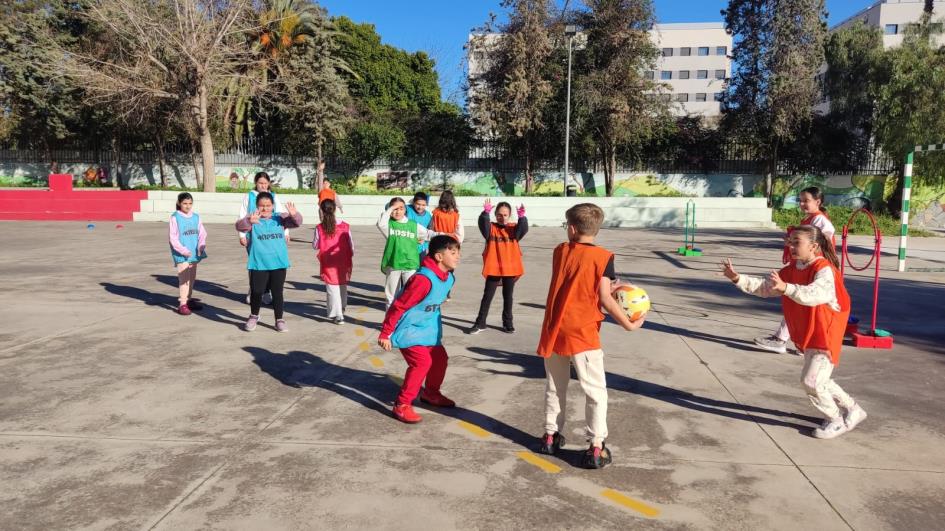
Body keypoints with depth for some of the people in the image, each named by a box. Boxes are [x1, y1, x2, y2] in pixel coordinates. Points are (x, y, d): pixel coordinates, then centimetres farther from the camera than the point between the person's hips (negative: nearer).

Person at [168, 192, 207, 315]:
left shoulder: (196, 217, 6)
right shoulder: (175, 218, -7)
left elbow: (202, 233, 5)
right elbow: (172, 237, -10)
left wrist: (201, 245, -12)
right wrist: (183, 250, -18)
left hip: (194, 253, 5)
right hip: (181, 254, -5)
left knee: (192, 277, 16)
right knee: (184, 278, -10)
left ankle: (189, 299, 31)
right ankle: (182, 304, -6)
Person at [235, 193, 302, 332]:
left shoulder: (280, 218, 3)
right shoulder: (252, 219, -4)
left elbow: (296, 222, -7)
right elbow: (240, 226, -22)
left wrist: (294, 215, -32)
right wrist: (249, 221, -46)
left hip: (278, 263, 1)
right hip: (258, 264, -1)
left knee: (277, 292, 7)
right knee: (256, 292, 6)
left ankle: (279, 320, 18)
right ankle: (254, 316, 31)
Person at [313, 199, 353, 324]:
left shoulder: (319, 228, -12)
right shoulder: (345, 226, -8)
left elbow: (315, 246, -1)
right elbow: (351, 245, -1)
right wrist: (350, 255, 15)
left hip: (328, 264, -3)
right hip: (344, 263, 3)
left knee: (332, 289, 5)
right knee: (343, 287, 23)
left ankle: (338, 316, 3)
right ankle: (342, 308, 41)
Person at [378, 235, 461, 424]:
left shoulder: (448, 278, -1)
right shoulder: (424, 279, -29)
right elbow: (398, 306, -24)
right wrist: (385, 334, -19)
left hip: (427, 329, 9)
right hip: (408, 329, -9)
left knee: (440, 358, 14)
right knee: (422, 362, -19)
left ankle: (430, 393, 38)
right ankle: (402, 406, -7)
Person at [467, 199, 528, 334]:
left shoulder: (513, 229, 2)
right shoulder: (491, 228, -1)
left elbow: (523, 229, -17)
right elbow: (483, 224, -21)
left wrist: (522, 217, -35)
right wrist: (485, 213, -38)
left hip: (511, 269, 1)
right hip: (493, 268, -1)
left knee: (508, 296, 14)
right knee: (487, 296, 6)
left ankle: (507, 322, 26)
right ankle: (480, 323, 13)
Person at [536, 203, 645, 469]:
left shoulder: (560, 251, 4)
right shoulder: (602, 257, -9)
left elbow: (575, 288, 8)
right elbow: (604, 299, -13)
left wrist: (610, 287, 10)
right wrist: (629, 324, -4)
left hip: (553, 330, 4)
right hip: (582, 333, -4)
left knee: (555, 387, 19)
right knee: (595, 390, 5)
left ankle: (551, 436, 28)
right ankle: (596, 447, 2)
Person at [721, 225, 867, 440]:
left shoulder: (824, 270, -22)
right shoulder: (791, 270, 4)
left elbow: (814, 294, -41)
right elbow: (765, 287, 4)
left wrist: (786, 288, -55)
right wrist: (738, 278, -7)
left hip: (825, 336, -9)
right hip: (807, 337, 9)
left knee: (811, 381, -10)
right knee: (818, 381, 20)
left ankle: (836, 420, 12)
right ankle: (852, 410, 38)